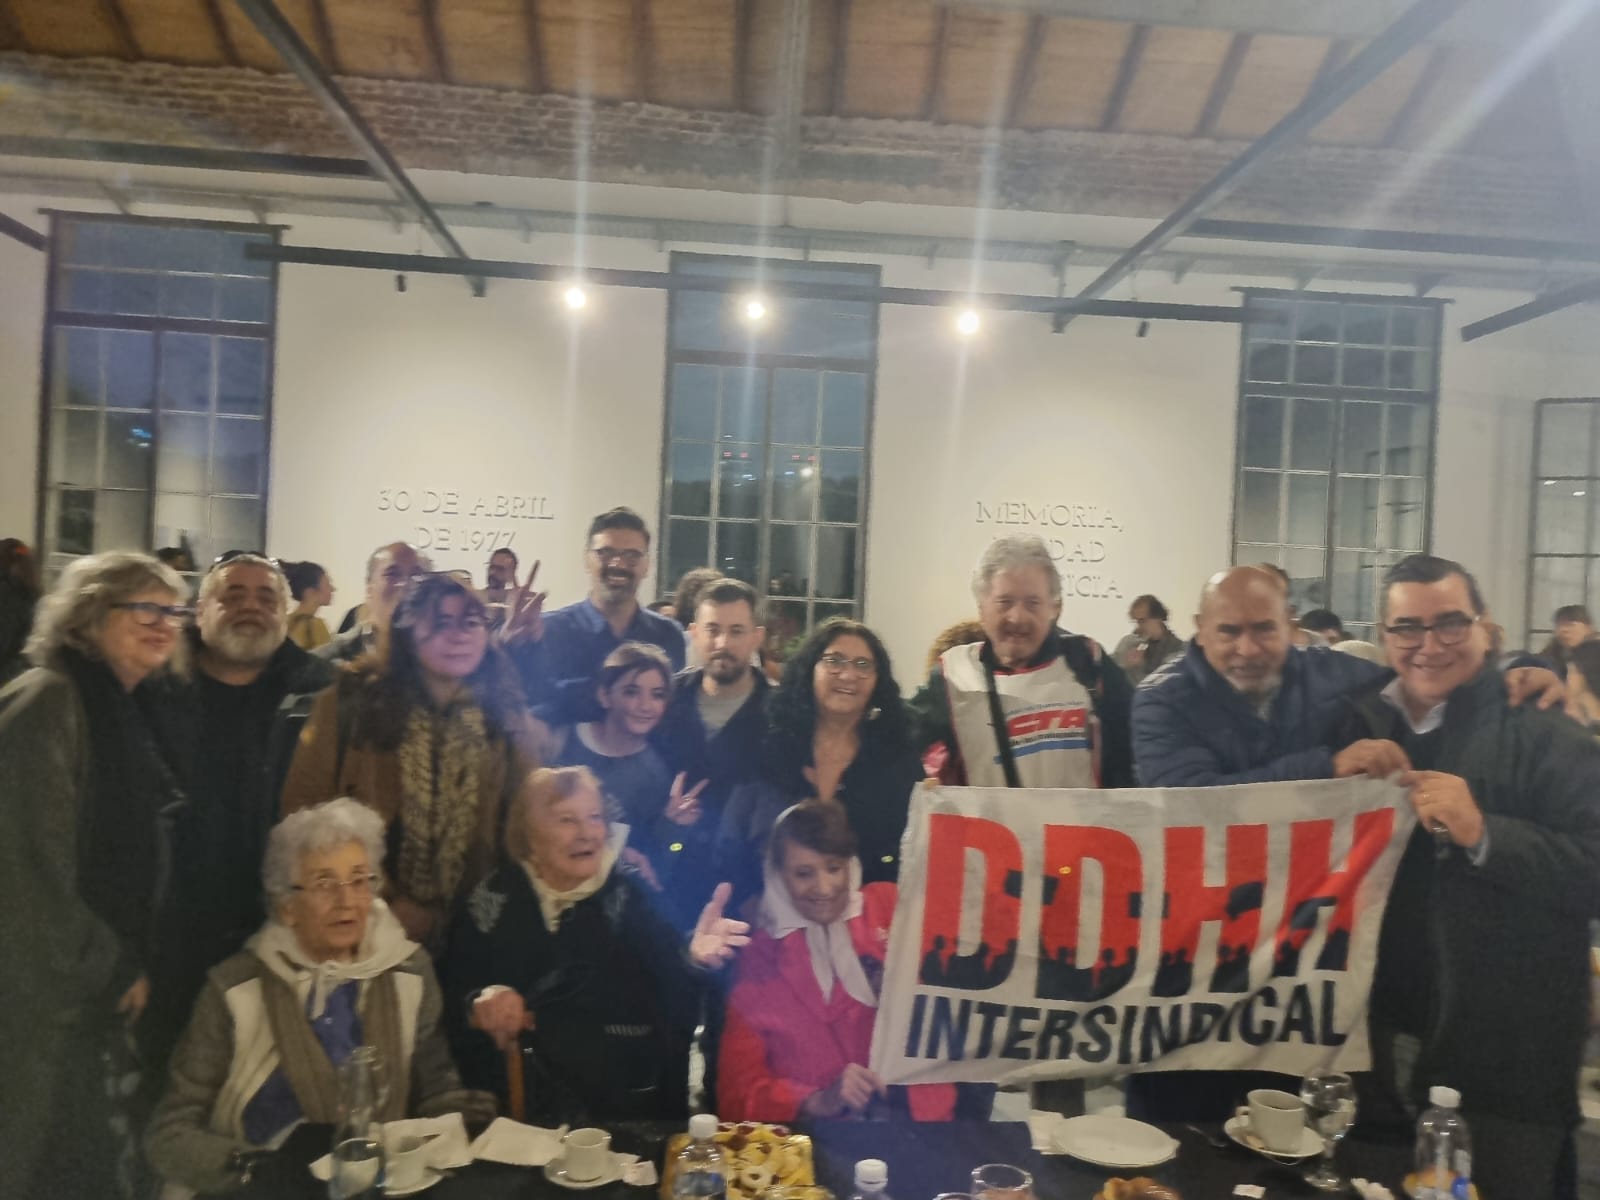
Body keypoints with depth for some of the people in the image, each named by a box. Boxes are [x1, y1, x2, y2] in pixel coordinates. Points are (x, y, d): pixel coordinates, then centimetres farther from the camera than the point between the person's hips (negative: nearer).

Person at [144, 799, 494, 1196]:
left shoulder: (408, 972, 1)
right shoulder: (236, 989, -6)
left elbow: (438, 1094, 6)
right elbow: (168, 1134, -5)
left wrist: (473, 1125, -14)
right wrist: (254, 1166, -21)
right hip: (264, 1191, -1)